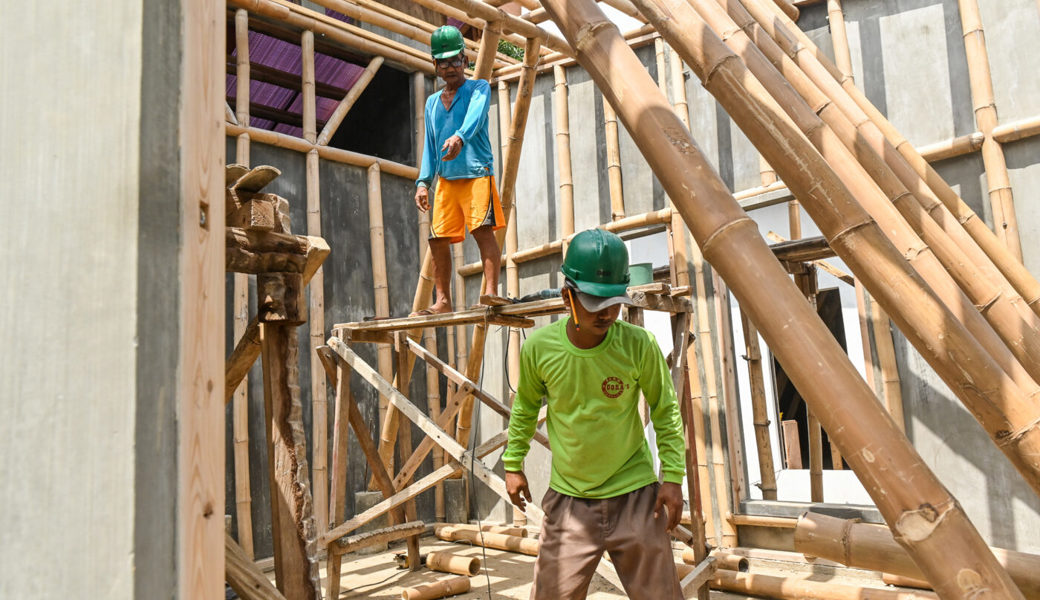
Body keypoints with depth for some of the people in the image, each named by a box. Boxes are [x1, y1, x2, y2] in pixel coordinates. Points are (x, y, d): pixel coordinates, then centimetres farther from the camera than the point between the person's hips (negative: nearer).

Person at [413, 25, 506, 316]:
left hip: (476, 172, -5)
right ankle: (442, 301, 7)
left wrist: (459, 137, -37)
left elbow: (475, 116, -16)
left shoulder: (479, 88, 7)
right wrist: (423, 182, 9)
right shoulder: (432, 102, 23)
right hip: (445, 179, 5)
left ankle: (491, 291, -24)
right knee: (438, 239, 0)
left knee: (483, 229, -20)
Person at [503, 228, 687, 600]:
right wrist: (513, 465, 12)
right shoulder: (539, 347, -13)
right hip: (569, 499, 1)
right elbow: (526, 406, 7)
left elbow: (665, 411, -1)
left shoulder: (639, 345, -16)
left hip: (634, 494, -1)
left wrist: (673, 476, -5)